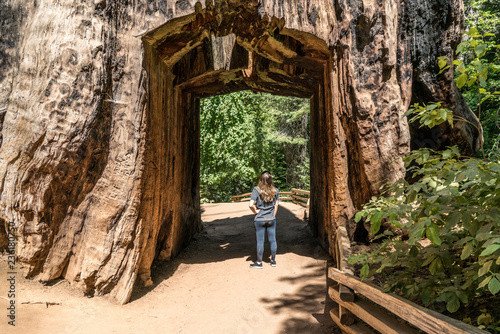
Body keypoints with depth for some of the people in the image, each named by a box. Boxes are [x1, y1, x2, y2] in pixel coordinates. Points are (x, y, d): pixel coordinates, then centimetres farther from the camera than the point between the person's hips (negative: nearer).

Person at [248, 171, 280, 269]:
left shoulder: (256, 190, -16)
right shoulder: (275, 190, -5)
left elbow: (251, 205, -23)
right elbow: (276, 204, 4)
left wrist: (255, 211, -5)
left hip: (259, 220, -3)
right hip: (271, 219, 3)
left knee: (260, 241, 7)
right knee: (272, 240, 14)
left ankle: (259, 262, 19)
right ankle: (273, 261, 27)